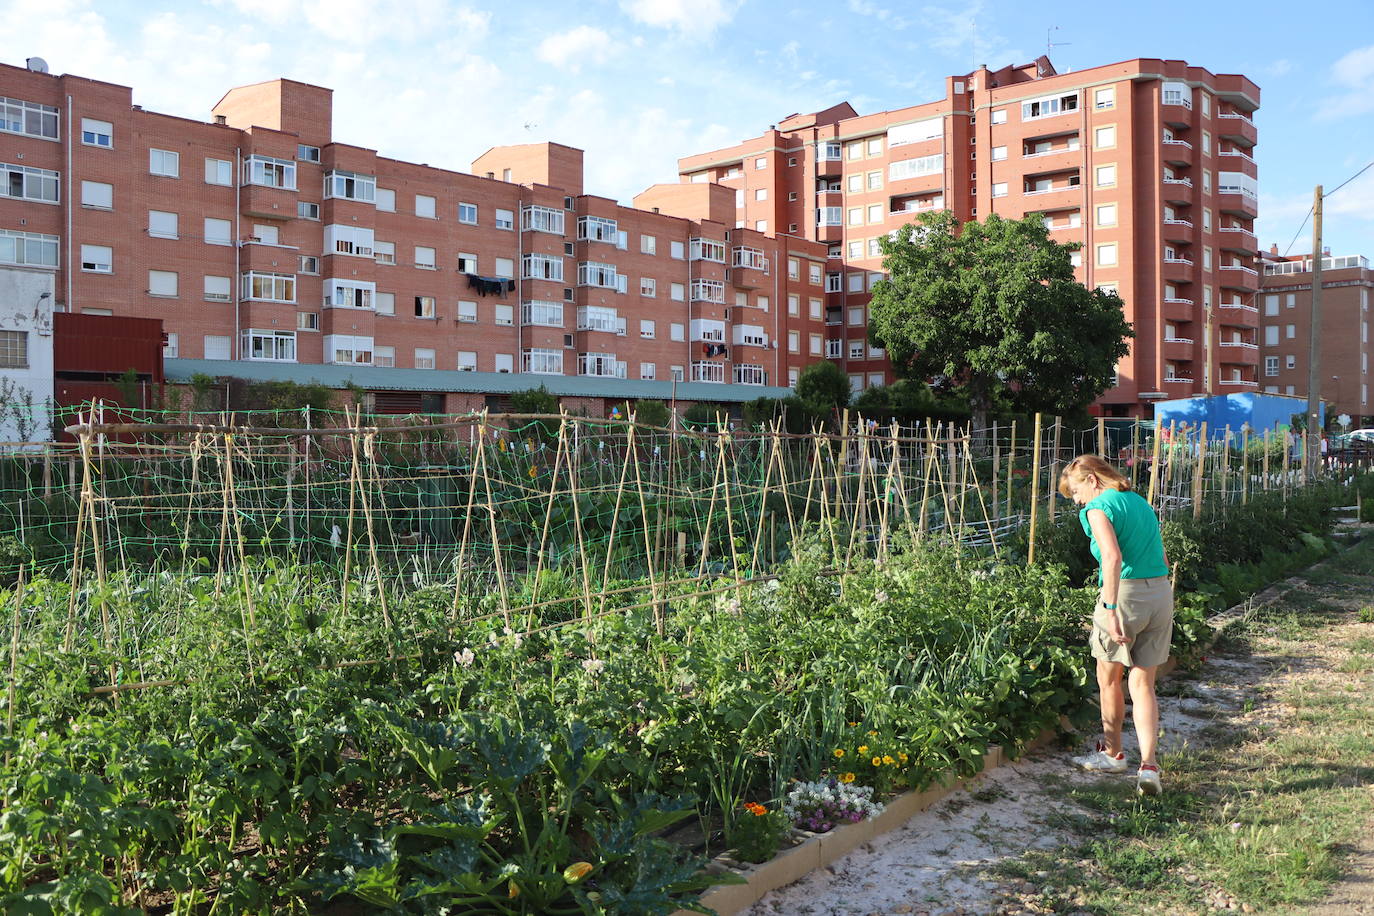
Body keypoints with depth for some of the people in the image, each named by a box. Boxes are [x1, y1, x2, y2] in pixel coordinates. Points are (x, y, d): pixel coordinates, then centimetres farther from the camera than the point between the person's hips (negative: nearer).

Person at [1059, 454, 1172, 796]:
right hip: (1161, 593, 7)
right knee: (1143, 685, 10)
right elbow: (1162, 559, 20)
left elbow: (1113, 556, -25)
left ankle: (1113, 753, 29)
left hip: (1125, 593, -7)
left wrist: (1110, 609, -27)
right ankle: (1148, 765, -1)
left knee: (1108, 679, 15)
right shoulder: (1140, 502, 16)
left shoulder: (1099, 507, -9)